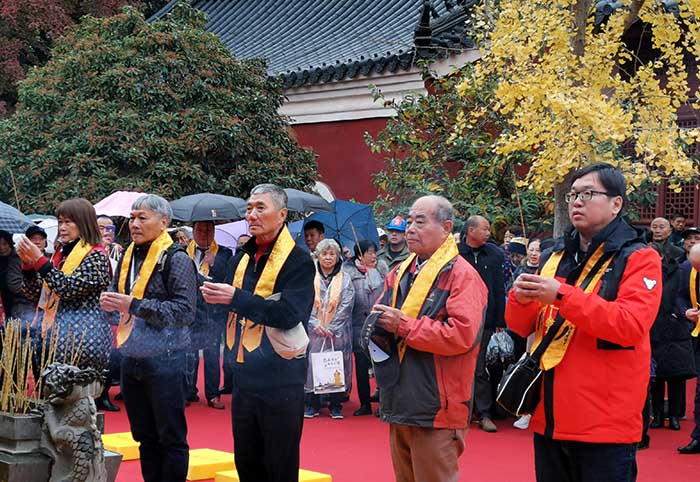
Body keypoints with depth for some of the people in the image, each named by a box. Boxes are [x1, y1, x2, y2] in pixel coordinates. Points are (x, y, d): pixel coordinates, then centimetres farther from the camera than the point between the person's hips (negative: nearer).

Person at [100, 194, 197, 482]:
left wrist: (135, 305, -22)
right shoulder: (127, 258, 11)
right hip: (131, 359, 7)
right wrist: (109, 304, -5)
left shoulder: (176, 259, -10)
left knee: (171, 437, 1)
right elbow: (116, 303, 19)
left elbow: (185, 311, -19)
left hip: (164, 360, -7)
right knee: (144, 436, 15)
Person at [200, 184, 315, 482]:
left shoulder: (298, 261, -10)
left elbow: (289, 314, -22)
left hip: (280, 379, -7)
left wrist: (236, 297, -23)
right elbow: (233, 306, 19)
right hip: (244, 376, 7)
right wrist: (215, 295, -3)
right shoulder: (242, 258, 12)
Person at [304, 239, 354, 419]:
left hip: (337, 333, 0)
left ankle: (336, 405, 9)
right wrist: (315, 324, -11)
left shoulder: (345, 279, 4)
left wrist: (331, 327, -10)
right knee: (312, 365, -1)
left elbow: (346, 306, -3)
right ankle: (312, 404, 9)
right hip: (313, 332, 0)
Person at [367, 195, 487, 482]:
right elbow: (380, 318, 20)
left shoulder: (461, 275, -11)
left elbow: (462, 335, -23)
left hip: (436, 409, -8)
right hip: (400, 404, 8)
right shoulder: (400, 273, 15)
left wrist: (404, 325, -19)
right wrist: (378, 327, -5)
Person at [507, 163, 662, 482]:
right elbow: (521, 327, 12)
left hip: (605, 422, -6)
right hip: (549, 418, 6)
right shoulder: (555, 257, 13)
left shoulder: (638, 258, -5)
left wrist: (561, 295, -26)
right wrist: (521, 299, -11)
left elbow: (631, 326, -20)